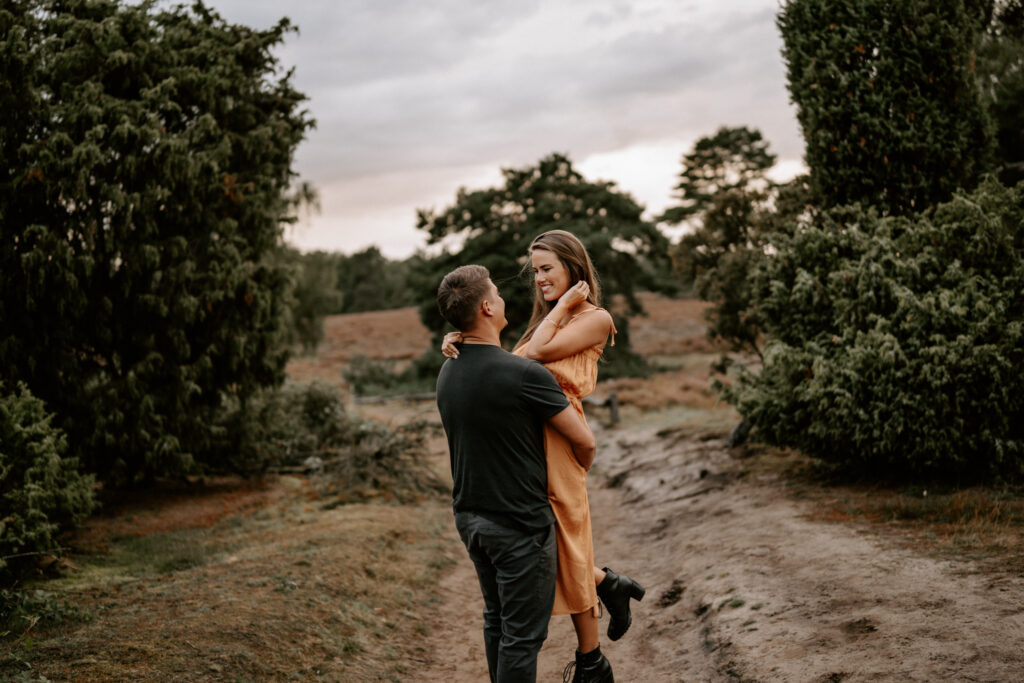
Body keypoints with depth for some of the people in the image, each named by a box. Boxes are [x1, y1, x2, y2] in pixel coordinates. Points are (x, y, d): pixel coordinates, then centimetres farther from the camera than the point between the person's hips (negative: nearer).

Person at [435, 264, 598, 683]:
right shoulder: (525, 375, -22)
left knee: (497, 620, 21)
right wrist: (578, 471, 10)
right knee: (523, 633, 3)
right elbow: (584, 442, -13)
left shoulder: (447, 374, 3)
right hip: (520, 523, -8)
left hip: (469, 517, 8)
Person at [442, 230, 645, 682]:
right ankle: (607, 584, 33)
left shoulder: (595, 318, -3)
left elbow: (540, 352, -14)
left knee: (564, 547, 3)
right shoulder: (546, 320, 19)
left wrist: (565, 302, -3)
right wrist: (460, 341, -7)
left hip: (555, 441, -7)